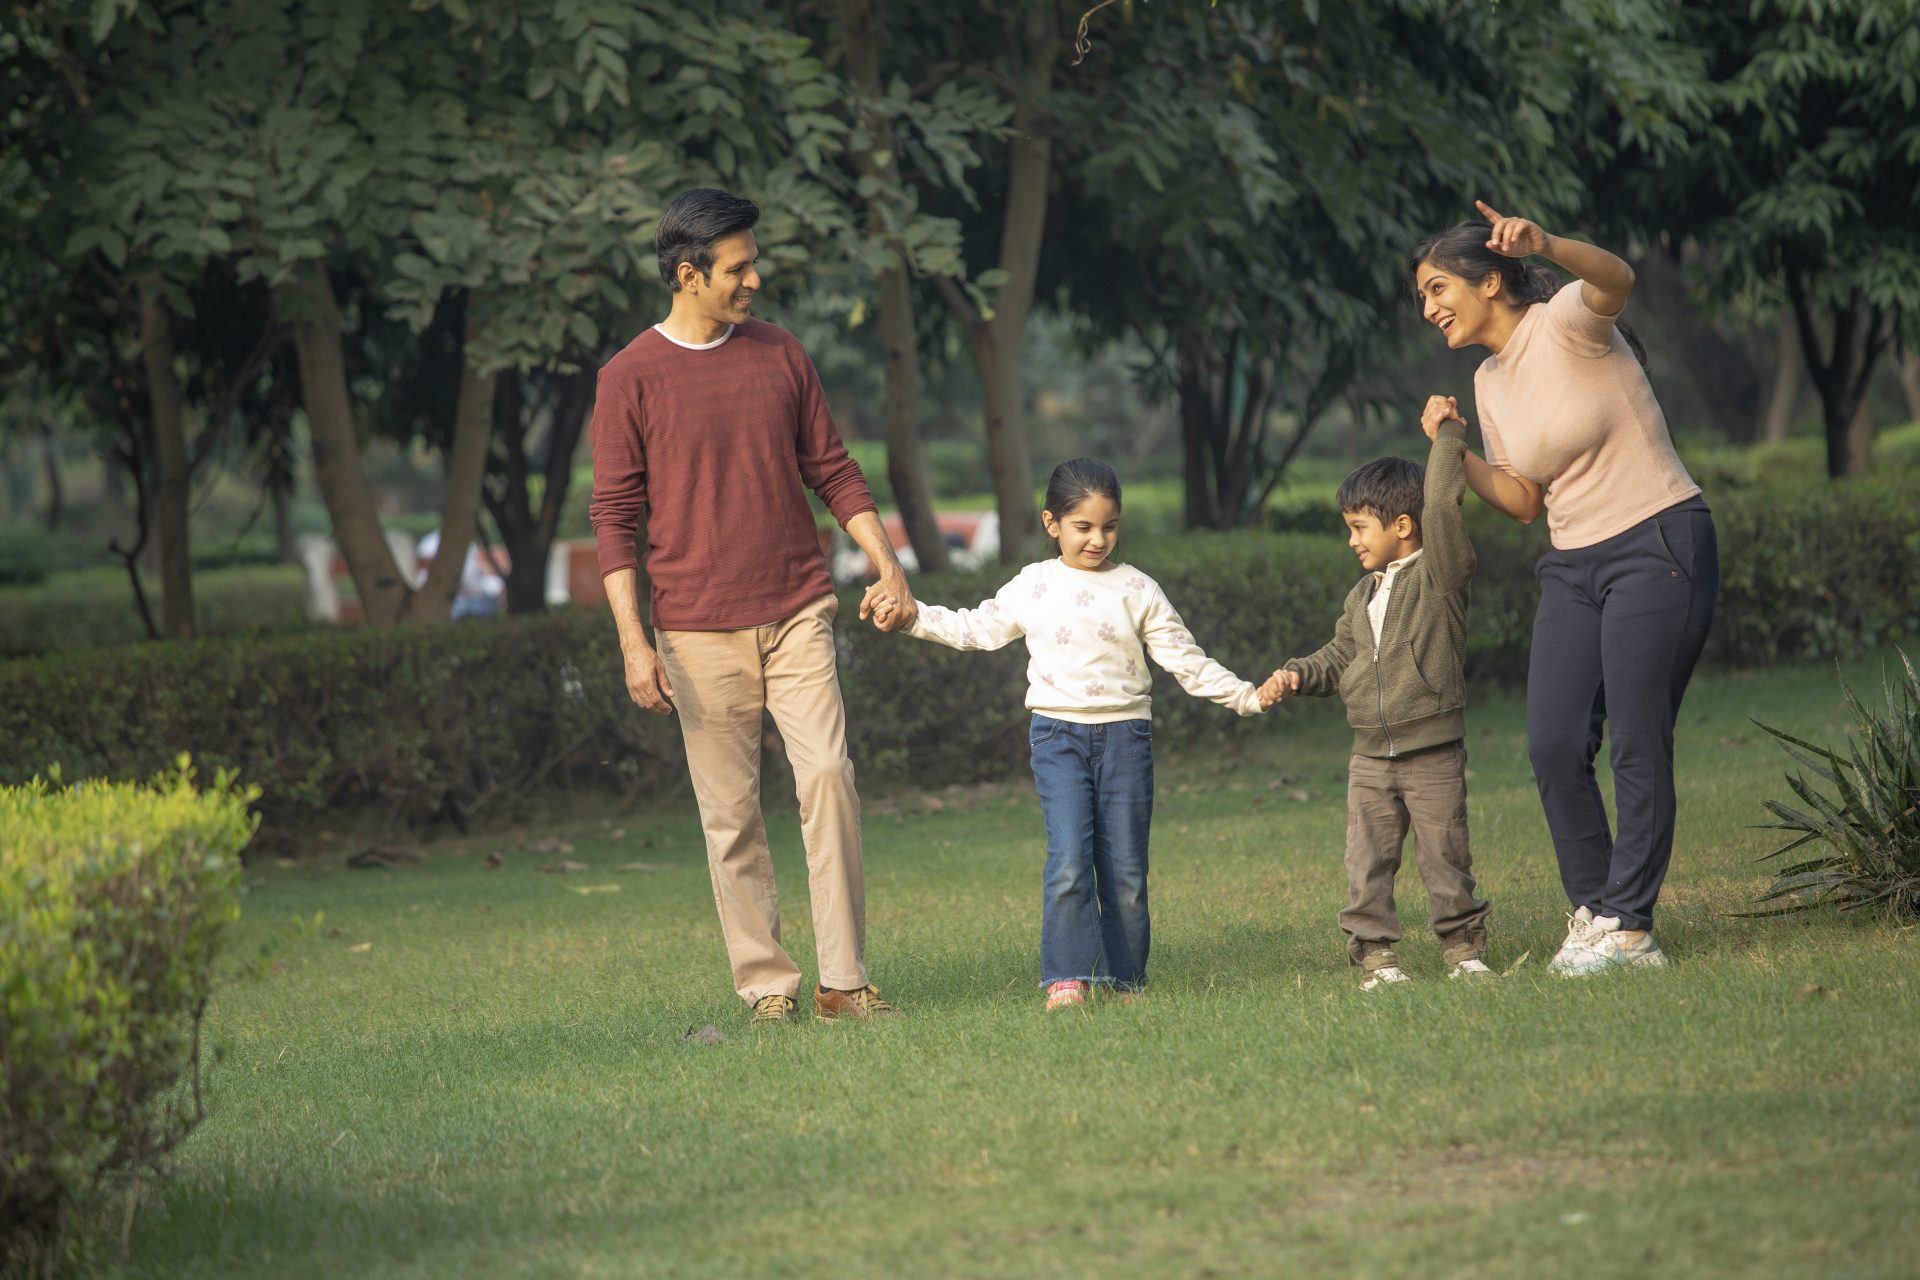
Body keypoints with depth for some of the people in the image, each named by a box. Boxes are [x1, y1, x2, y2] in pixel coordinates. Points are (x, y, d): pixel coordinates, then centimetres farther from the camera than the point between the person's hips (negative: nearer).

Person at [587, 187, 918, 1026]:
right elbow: (613, 517, -2)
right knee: (729, 814, 0)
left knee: (828, 776, -11)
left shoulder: (780, 356, 8)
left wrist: (886, 568, 6)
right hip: (700, 633, -2)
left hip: (797, 612, 2)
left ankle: (844, 980, -9)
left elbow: (832, 470, 15)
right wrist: (632, 640, -10)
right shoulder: (632, 380, -3)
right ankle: (765, 984, 8)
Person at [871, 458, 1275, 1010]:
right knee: (1068, 860, -14)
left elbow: (1184, 658, 6)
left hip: (1124, 734, 0)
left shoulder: (1136, 590, 4)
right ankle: (1067, 978, -13)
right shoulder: (1032, 588, 7)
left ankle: (1123, 978, 10)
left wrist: (1245, 696, 0)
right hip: (1059, 735, 0)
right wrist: (912, 616, 13)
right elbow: (977, 629, 19)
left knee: (1125, 867, 1)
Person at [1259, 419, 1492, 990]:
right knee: (1367, 864, 2)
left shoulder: (1439, 573, -6)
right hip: (1371, 757, 6)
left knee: (1445, 857, 1)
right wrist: (1297, 674, 3)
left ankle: (1463, 947, 12)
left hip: (1433, 754, -6)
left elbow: (1441, 504, -19)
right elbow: (1340, 659, 20)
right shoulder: (1362, 596, 14)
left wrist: (1447, 437, -15)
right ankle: (1374, 953, 6)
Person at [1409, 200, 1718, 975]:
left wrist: (1547, 245, -54)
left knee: (1637, 744, -9)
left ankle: (1628, 927, -4)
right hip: (1573, 566, 8)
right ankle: (1592, 909, 12)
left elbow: (1617, 281, -34)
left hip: (1658, 545, -8)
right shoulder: (1490, 382, 12)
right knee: (1554, 747, -1)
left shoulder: (1564, 324, -10)